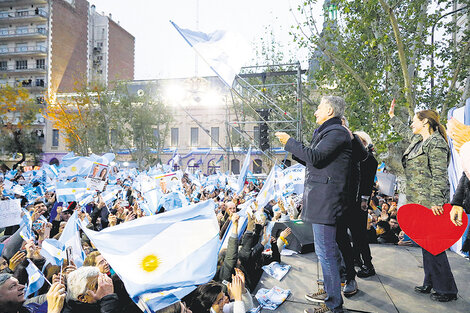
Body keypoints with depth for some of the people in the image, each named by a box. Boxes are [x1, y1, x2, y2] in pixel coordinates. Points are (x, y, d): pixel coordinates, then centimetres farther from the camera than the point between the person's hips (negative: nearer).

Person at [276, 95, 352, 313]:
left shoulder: (337, 132, -11)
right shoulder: (327, 131, 21)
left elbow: (314, 157, -22)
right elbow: (315, 161, 22)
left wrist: (290, 142, -11)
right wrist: (292, 149, 20)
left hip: (325, 198, -11)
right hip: (320, 198, 11)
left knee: (325, 251, -6)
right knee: (327, 249, 19)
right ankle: (330, 291, 34)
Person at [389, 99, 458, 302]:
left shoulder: (435, 142, -11)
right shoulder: (417, 140, 16)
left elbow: (439, 175, -18)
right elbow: (404, 131, 40)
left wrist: (436, 201, -23)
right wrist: (392, 116, 47)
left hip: (430, 202, -9)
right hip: (420, 201, 9)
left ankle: (447, 289, 9)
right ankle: (430, 283, 23)